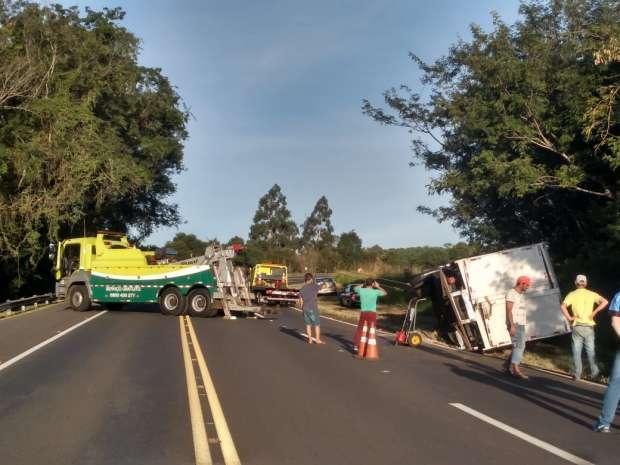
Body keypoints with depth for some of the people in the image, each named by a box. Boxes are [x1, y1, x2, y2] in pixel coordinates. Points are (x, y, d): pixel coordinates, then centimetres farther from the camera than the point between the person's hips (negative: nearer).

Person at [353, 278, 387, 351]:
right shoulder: (375, 292, -7)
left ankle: (355, 346, 14)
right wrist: (378, 286, 17)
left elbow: (355, 288, 22)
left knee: (359, 329, 13)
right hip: (372, 313, -2)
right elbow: (385, 293, 11)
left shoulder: (361, 290, -2)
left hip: (363, 312, 2)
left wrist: (363, 285, 22)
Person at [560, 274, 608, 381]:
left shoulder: (572, 294, -1)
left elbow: (563, 306, -16)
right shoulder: (591, 294, 3)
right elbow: (605, 302, -9)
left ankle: (577, 374, 6)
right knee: (591, 350, 12)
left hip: (577, 326, -1)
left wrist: (569, 317, -6)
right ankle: (594, 373, 15)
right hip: (589, 326, 1)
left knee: (577, 351, 5)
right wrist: (594, 312, -3)